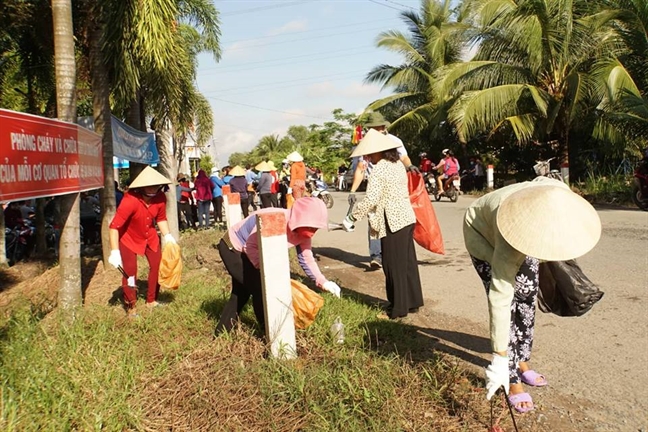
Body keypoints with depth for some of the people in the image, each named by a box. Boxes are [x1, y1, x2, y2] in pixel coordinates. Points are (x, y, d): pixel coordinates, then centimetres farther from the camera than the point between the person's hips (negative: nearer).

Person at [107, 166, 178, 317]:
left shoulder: (160, 198, -18)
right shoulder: (130, 200, -36)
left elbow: (161, 218, 2)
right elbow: (114, 226, -33)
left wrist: (167, 235, -11)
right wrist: (115, 252, -35)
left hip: (150, 237, 6)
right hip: (129, 238, -5)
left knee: (157, 266, 7)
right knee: (129, 272, -5)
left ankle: (152, 300, 27)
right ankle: (131, 306, 13)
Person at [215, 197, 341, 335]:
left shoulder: (303, 232, -12)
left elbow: (306, 258, -4)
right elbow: (250, 246, -30)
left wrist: (322, 282, -15)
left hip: (244, 251, 9)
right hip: (231, 249, -9)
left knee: (241, 292, 19)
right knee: (259, 287, -10)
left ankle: (221, 333, 34)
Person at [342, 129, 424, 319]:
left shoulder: (379, 170, -14)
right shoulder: (398, 165, 12)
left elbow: (370, 200, -21)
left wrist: (351, 218, -14)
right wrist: (377, 210, 21)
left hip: (392, 223, -9)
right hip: (407, 218, 9)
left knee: (394, 266, 2)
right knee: (408, 263, 15)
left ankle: (398, 308, 11)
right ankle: (413, 302, 26)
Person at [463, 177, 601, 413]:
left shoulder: (561, 196, -33)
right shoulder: (509, 244, -45)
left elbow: (540, 180, -7)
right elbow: (500, 301, -42)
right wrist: (499, 360, -38)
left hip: (524, 232, 6)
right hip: (484, 233, -6)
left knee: (527, 294, 4)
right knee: (507, 301, -14)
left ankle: (522, 363, 21)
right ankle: (513, 379, -3)